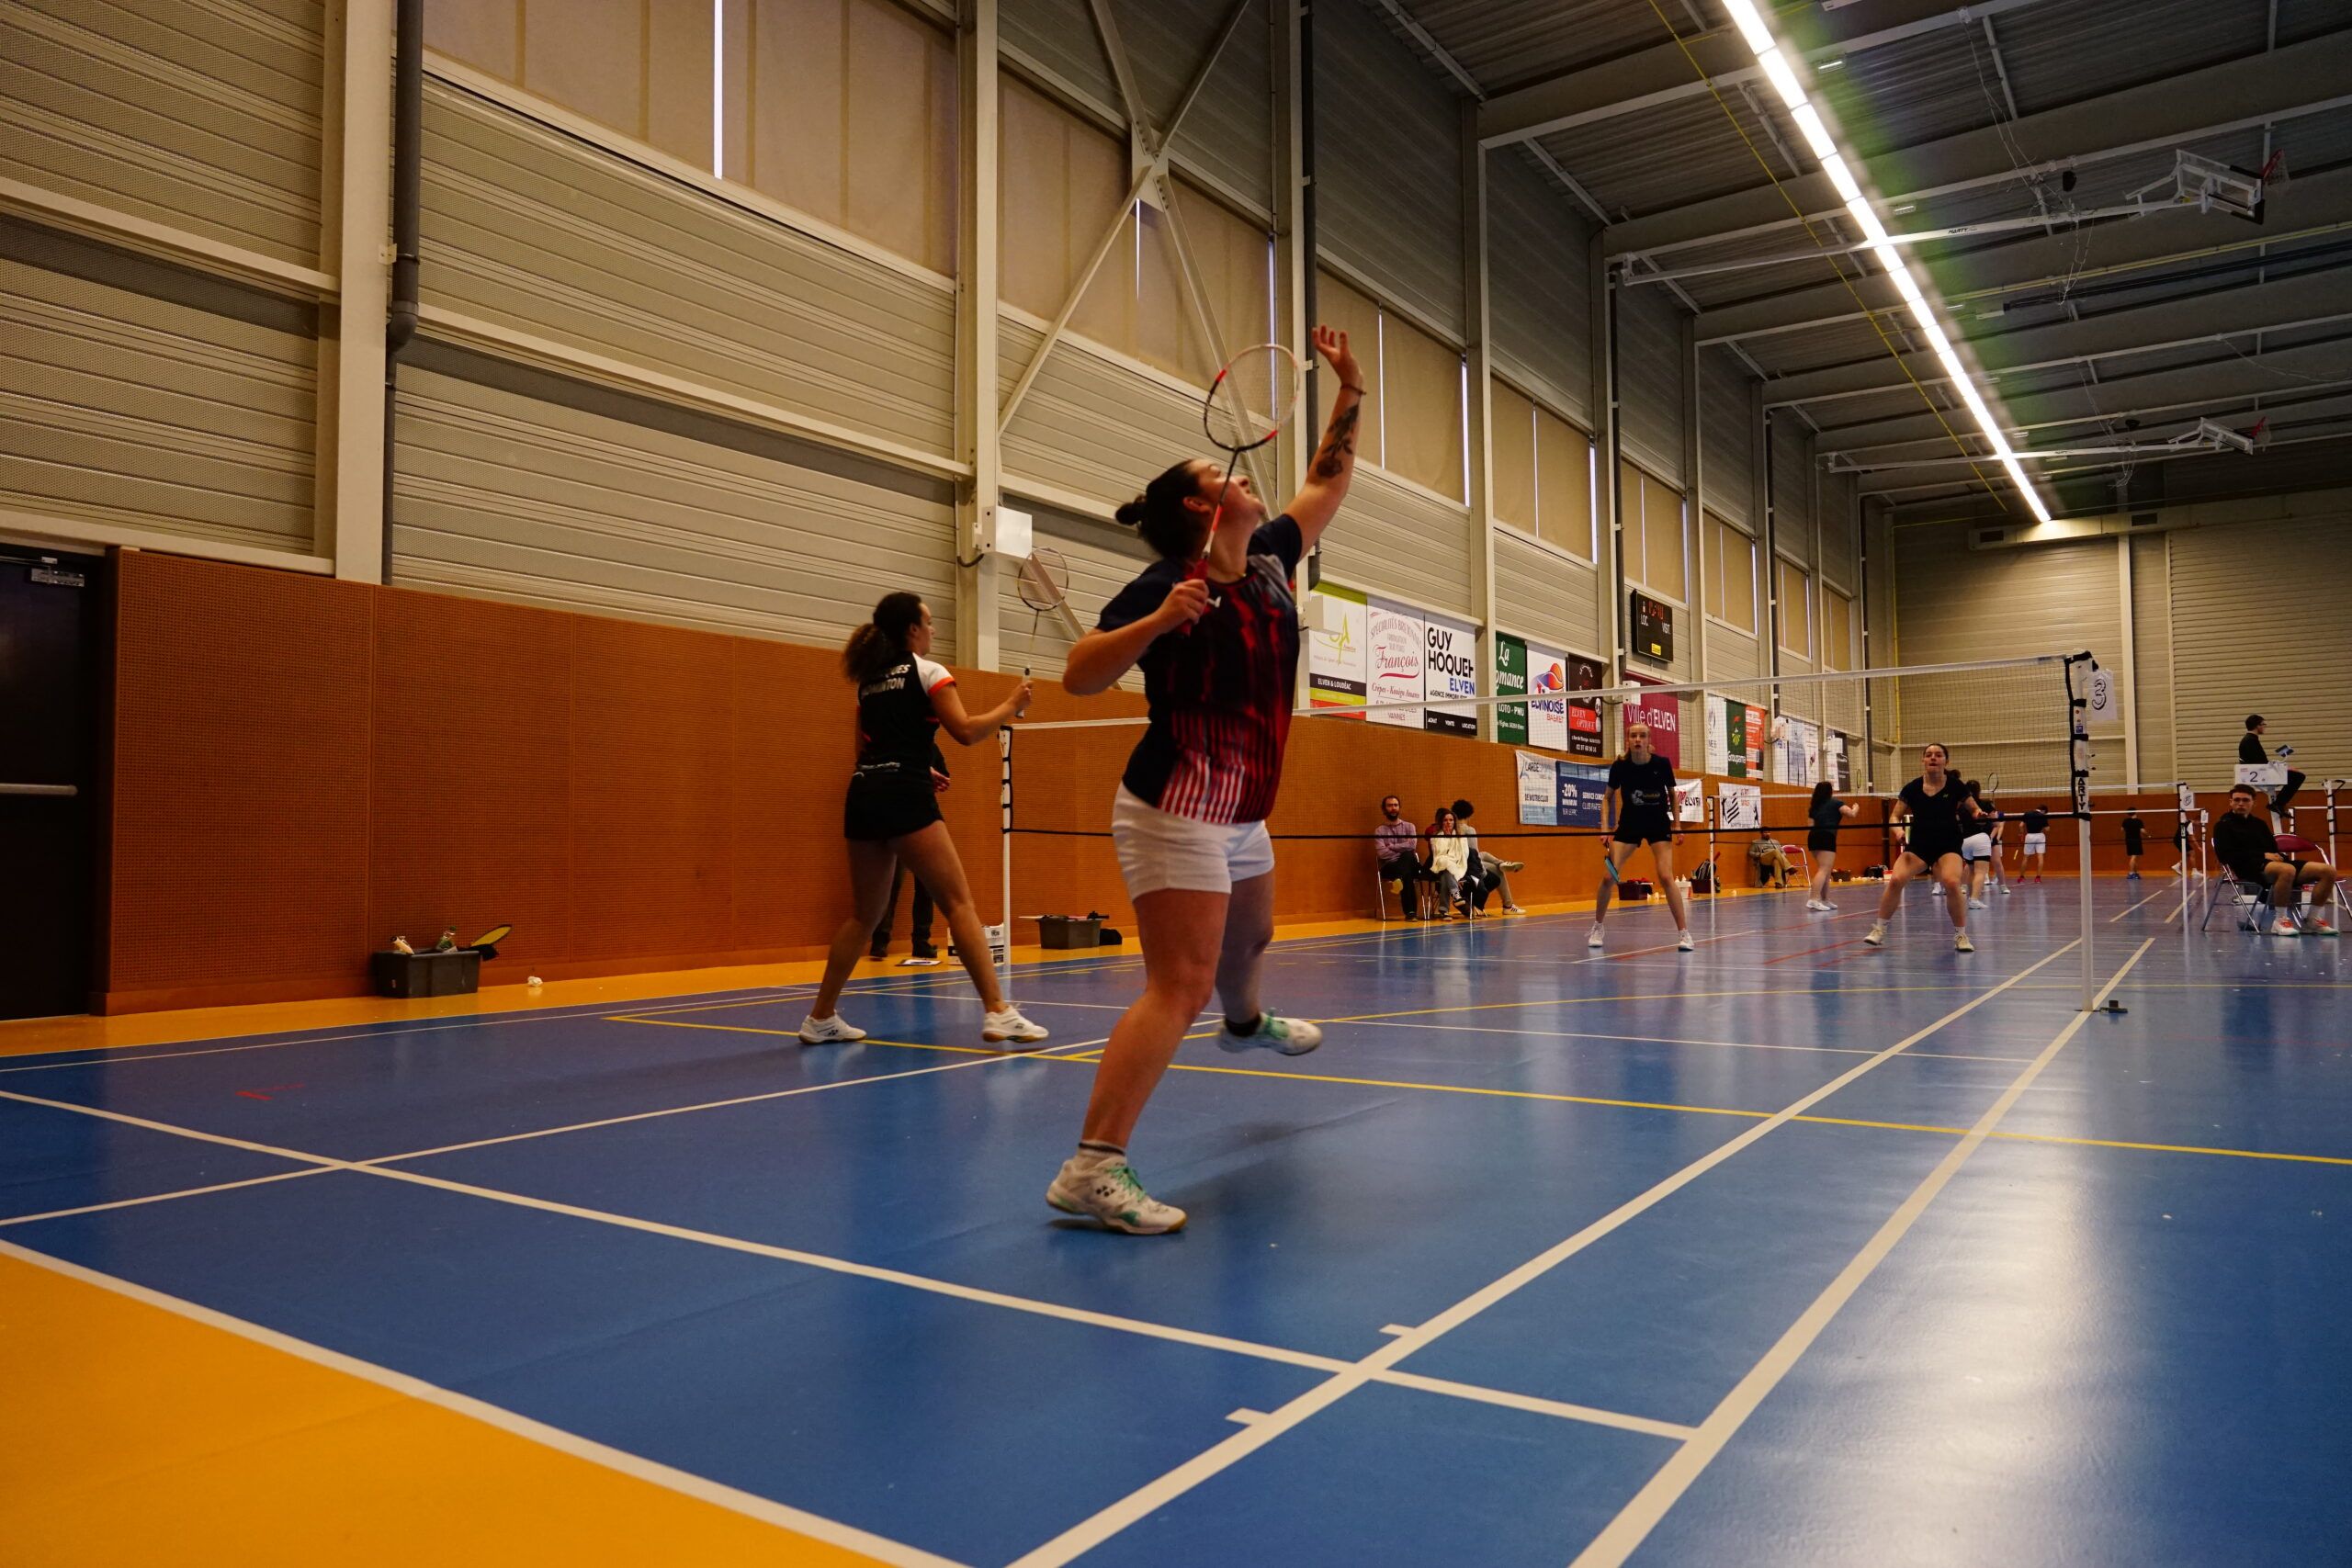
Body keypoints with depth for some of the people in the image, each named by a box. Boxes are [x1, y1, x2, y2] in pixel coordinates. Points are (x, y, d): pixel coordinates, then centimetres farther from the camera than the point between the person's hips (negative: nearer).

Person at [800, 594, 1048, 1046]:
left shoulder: (869, 681, 21)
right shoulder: (927, 671, 0)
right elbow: (966, 731, -8)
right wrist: (1010, 707, 6)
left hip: (862, 796, 7)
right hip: (904, 798, -7)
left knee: (863, 916, 15)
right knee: (959, 903, -7)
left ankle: (820, 1018, 17)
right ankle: (998, 1013, -13)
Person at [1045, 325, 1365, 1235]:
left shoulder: (1270, 561, 8)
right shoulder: (1167, 584, -14)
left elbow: (1327, 483, 23)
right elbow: (1080, 676, -19)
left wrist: (1350, 391, 19)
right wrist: (1158, 622, -32)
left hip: (1242, 815, 9)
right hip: (1177, 810, -9)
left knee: (1250, 936, 33)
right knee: (1180, 984, -18)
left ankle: (1245, 1024, 66)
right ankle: (1091, 1168, -19)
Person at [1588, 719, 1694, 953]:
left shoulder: (1662, 764, -15)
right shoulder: (1620, 766, -13)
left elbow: (1672, 794, 3)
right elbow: (1607, 797, 2)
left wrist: (1676, 824, 0)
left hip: (1658, 826, -1)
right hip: (1629, 825, 1)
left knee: (1666, 876, -16)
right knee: (1608, 877, -7)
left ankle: (1684, 933, -8)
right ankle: (1597, 929, 12)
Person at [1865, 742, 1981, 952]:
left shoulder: (1954, 786, -5)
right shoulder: (1912, 788, -4)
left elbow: (1974, 810, 7)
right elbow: (1896, 816, 4)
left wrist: (1980, 815, -17)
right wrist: (1899, 830, -17)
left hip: (1948, 846, -1)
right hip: (1918, 845, 1)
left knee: (1951, 882, -28)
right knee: (1895, 879, -21)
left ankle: (1961, 936, -7)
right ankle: (1879, 930, -6)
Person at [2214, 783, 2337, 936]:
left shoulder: (2259, 824, 28)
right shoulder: (2223, 825, 7)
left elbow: (2273, 848, 25)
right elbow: (2226, 854, -7)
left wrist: (2277, 856, -1)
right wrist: (2263, 855, -12)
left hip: (2273, 863, 7)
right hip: (2249, 868, -7)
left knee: (2328, 871, -10)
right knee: (2287, 870, -40)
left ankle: (2314, 920, -5)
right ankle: (2280, 921, -29)